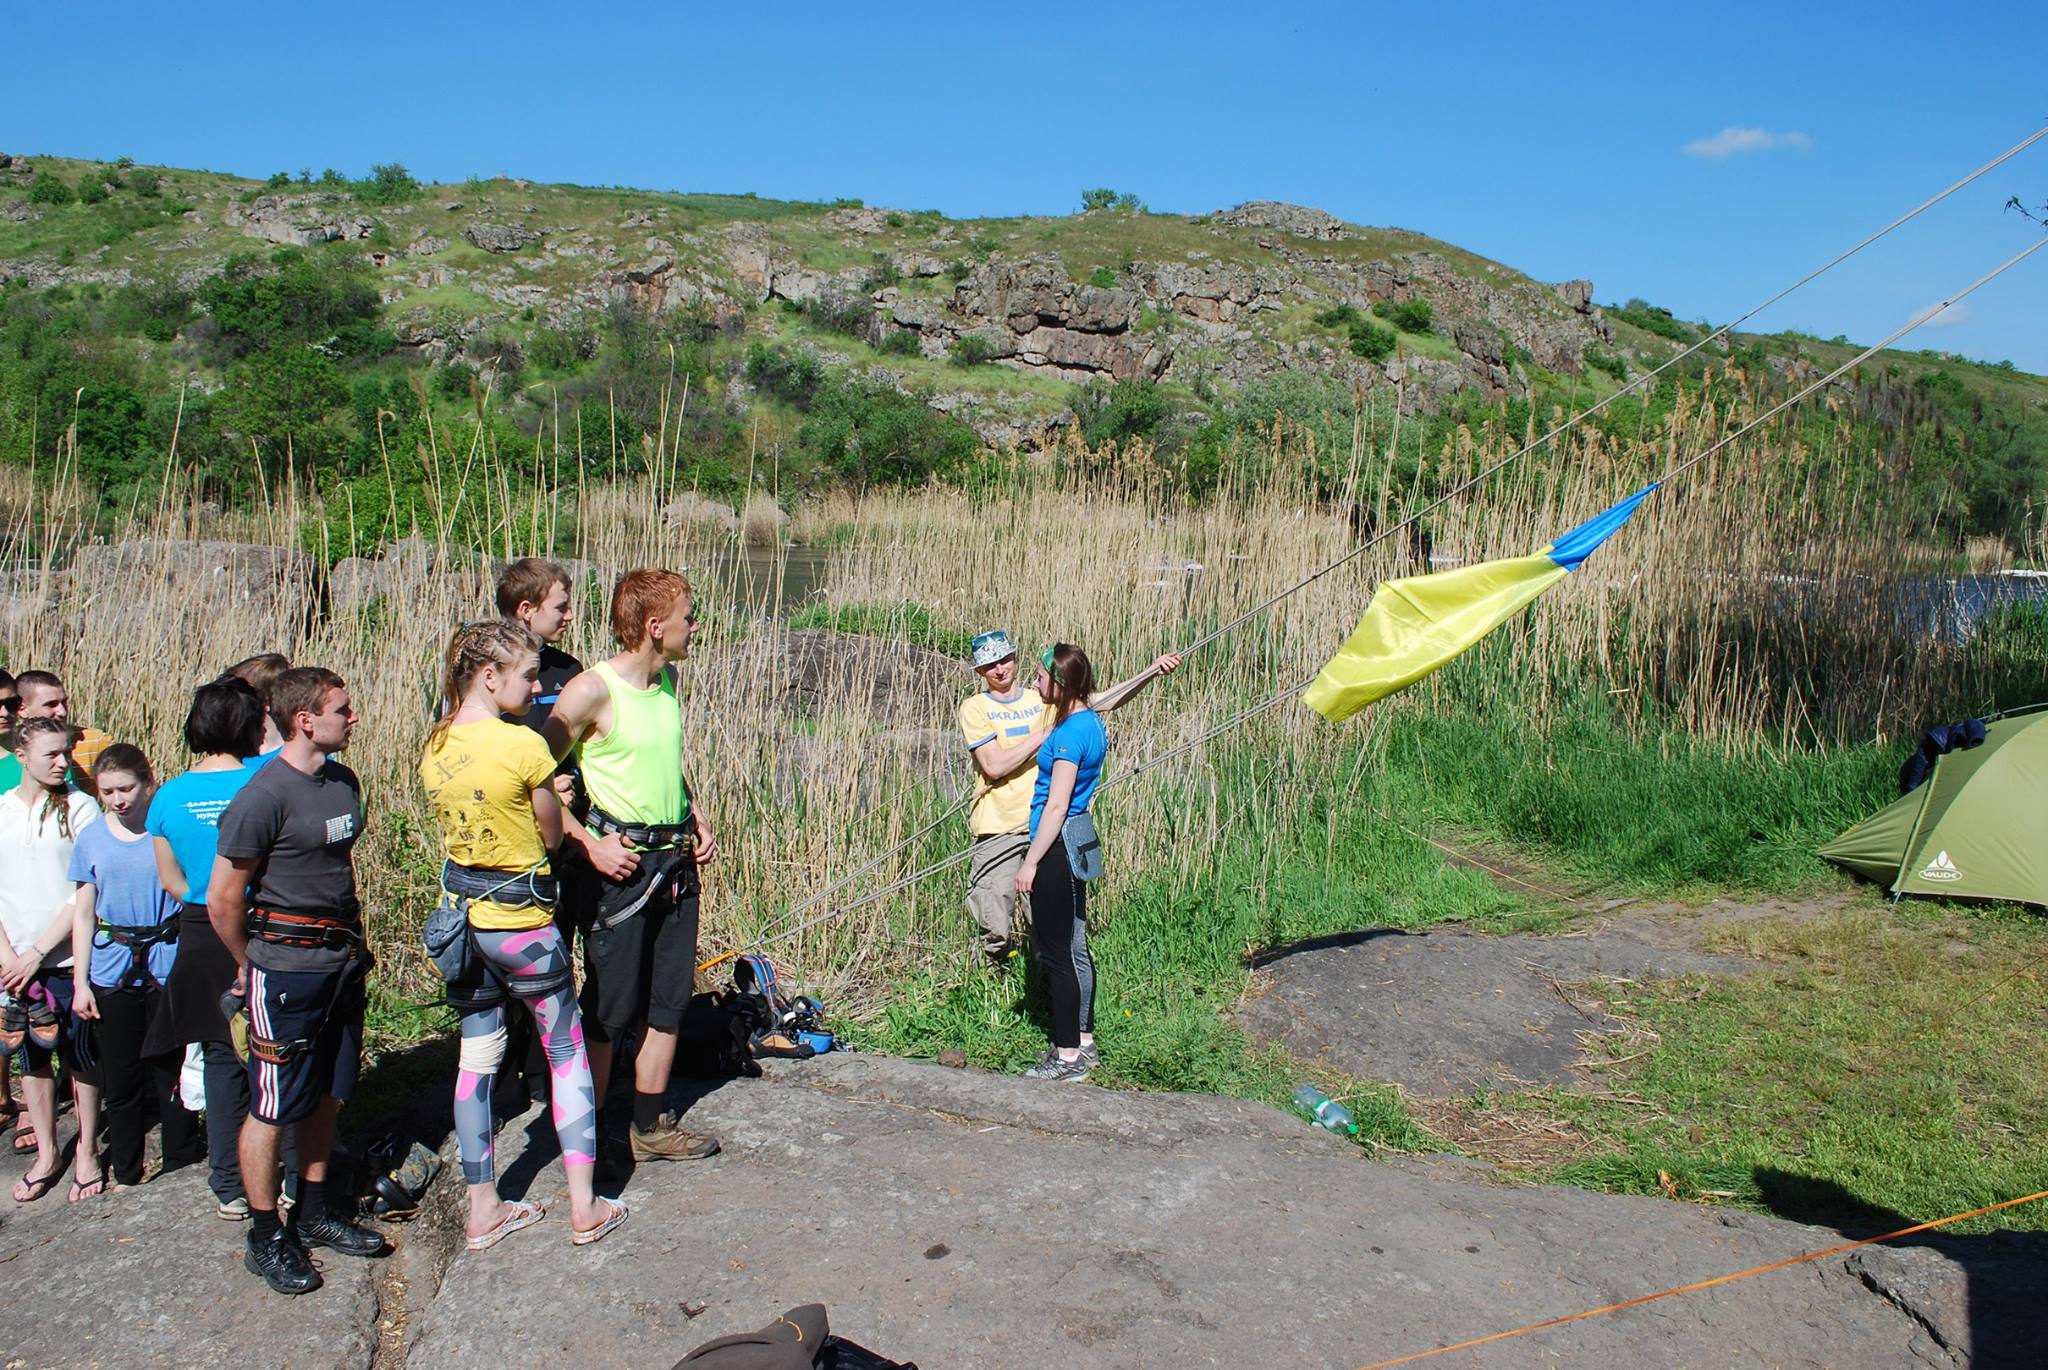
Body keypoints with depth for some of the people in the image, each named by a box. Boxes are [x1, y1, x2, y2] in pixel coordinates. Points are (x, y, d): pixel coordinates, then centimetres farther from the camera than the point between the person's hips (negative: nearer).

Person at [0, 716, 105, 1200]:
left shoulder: (79, 807, -5)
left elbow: (86, 890, -8)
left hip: (69, 956, -3)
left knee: (81, 1056, 4)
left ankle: (87, 1151, 18)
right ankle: (47, 1153, 25)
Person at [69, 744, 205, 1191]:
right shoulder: (92, 839, 3)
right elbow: (83, 914, 8)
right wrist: (80, 981, 4)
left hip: (168, 967, -3)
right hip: (111, 972, 3)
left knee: (171, 1071, 4)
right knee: (119, 1077, 11)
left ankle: (180, 1165, 21)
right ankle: (125, 1172, 26)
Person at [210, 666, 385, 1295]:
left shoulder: (344, 782, 8)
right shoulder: (263, 796, -17)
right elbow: (222, 899, -11)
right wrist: (249, 964, 2)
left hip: (342, 962, 7)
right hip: (287, 969, -7)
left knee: (327, 1097, 16)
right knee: (275, 1108, 3)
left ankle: (313, 1212, 30)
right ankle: (265, 1237, 16)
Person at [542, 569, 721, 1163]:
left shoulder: (667, 680, 9)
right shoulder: (593, 690, -15)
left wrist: (699, 820, 13)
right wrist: (590, 844, -18)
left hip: (676, 861, 8)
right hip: (622, 863, -8)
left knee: (669, 997, 13)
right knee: (610, 1009, 1)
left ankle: (651, 1125, 26)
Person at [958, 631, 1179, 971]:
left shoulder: (1043, 700, 9)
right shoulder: (974, 708, 0)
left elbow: (1101, 701, 1)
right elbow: (994, 767, -11)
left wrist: (1152, 672, -11)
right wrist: (1045, 733, -10)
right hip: (997, 829, -3)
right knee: (996, 930, -4)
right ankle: (1002, 979, 24)